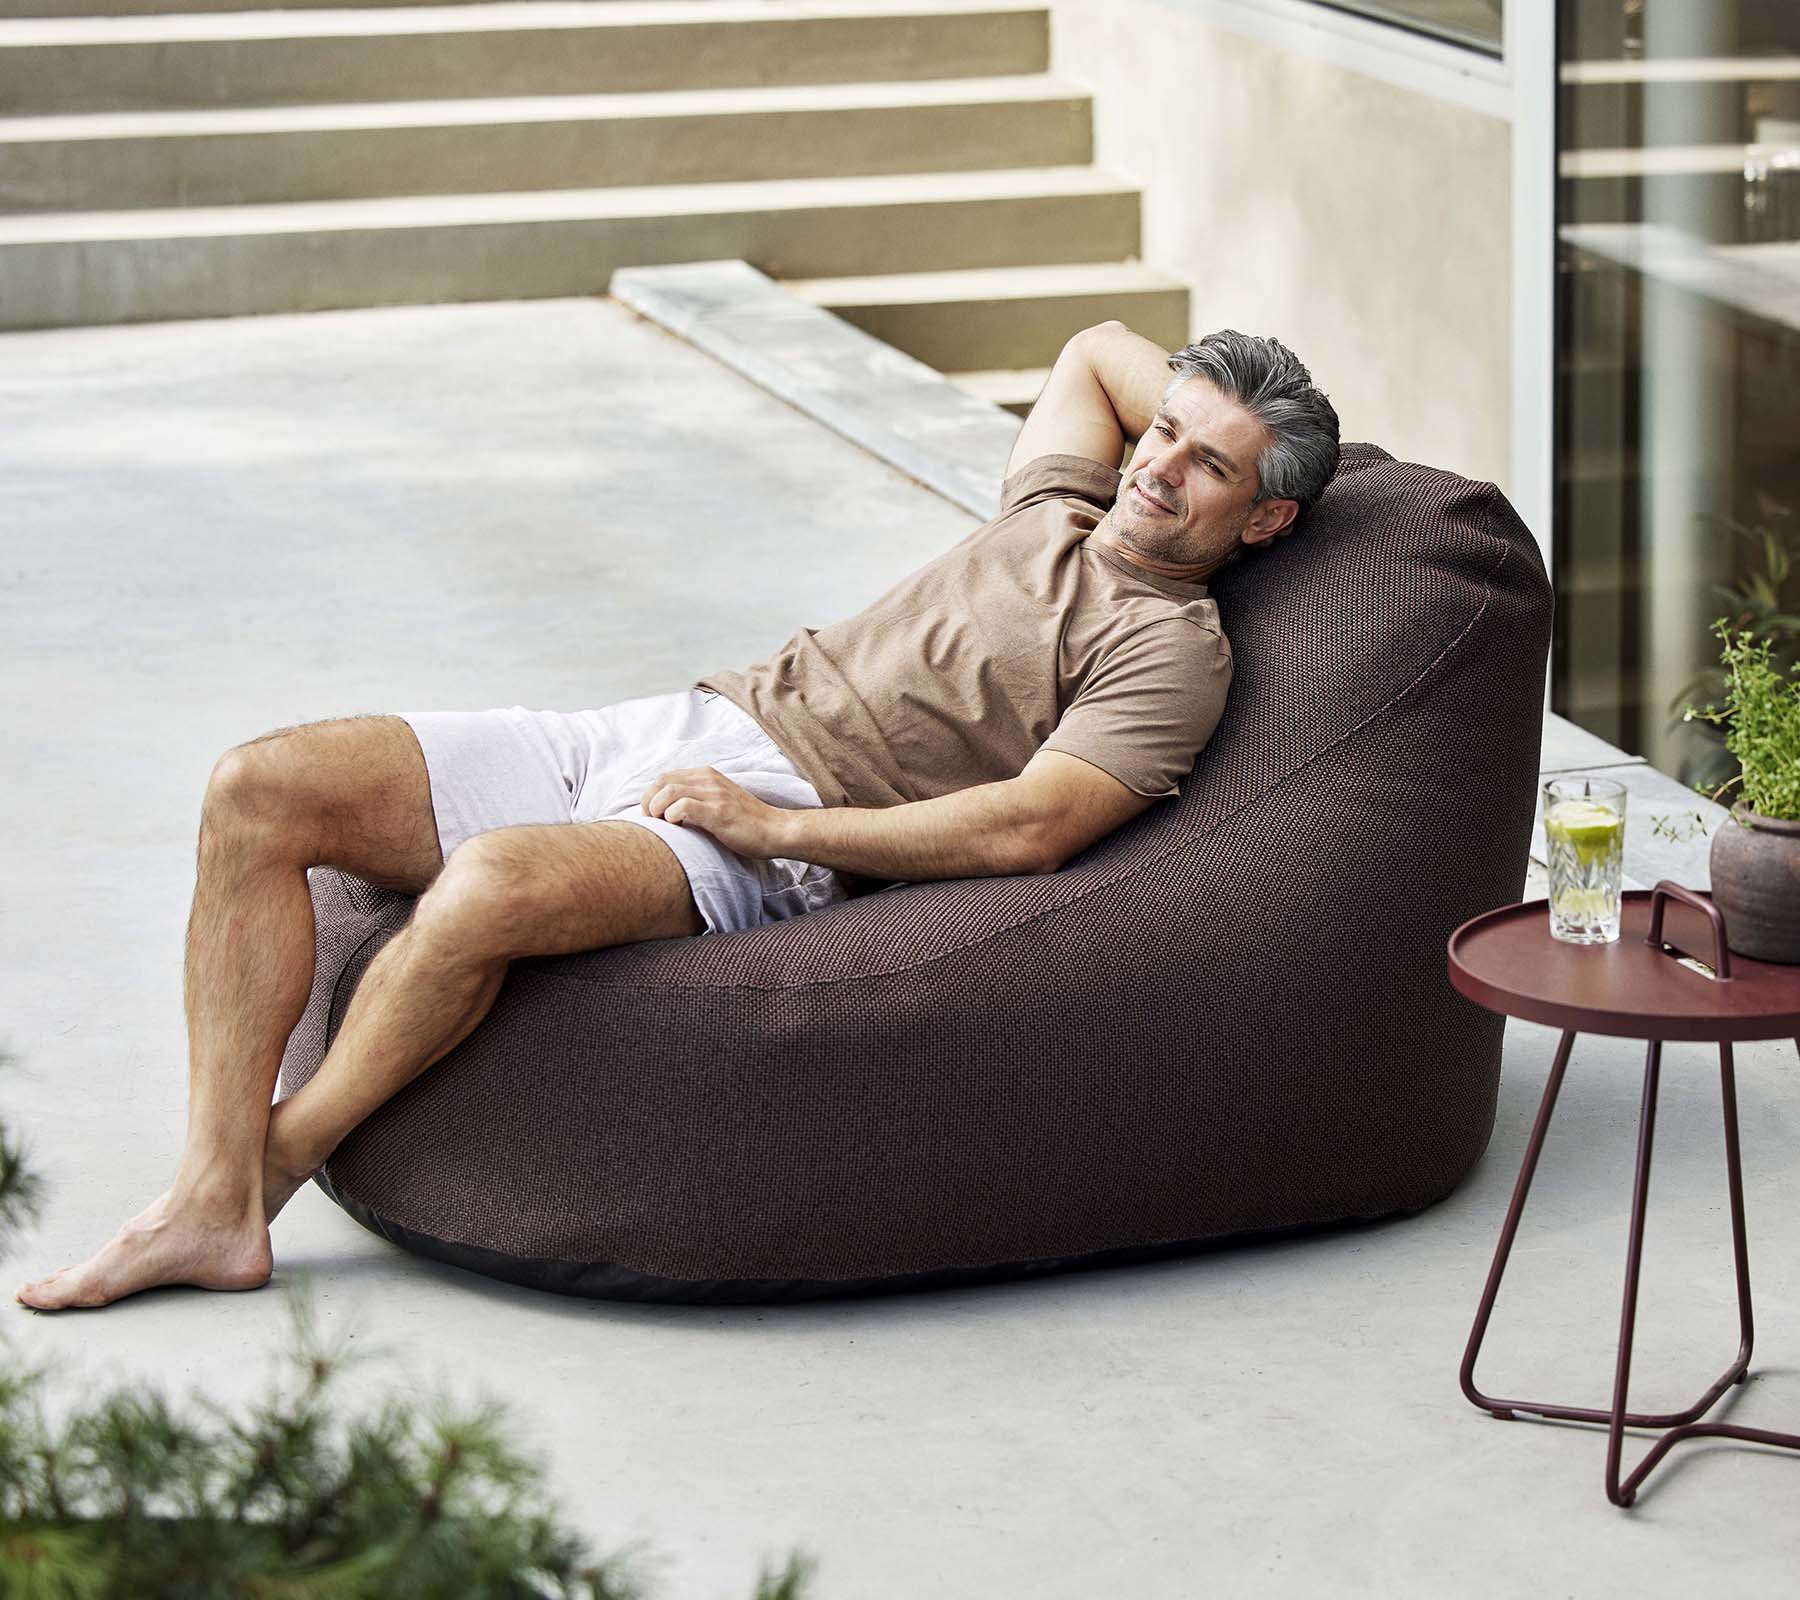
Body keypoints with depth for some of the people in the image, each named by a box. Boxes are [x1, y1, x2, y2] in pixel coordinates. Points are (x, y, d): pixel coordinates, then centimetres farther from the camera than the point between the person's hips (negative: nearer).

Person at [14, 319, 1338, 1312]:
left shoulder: (1176, 651, 0)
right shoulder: (1057, 514, 23)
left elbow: (1028, 828, -15)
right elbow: (1097, 351, 45)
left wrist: (775, 823, -17)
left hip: (773, 848, -8)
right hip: (657, 731, 8)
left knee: (499, 879, -39)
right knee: (262, 787, -10)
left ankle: (268, 1173, -19)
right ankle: (215, 1196, -17)